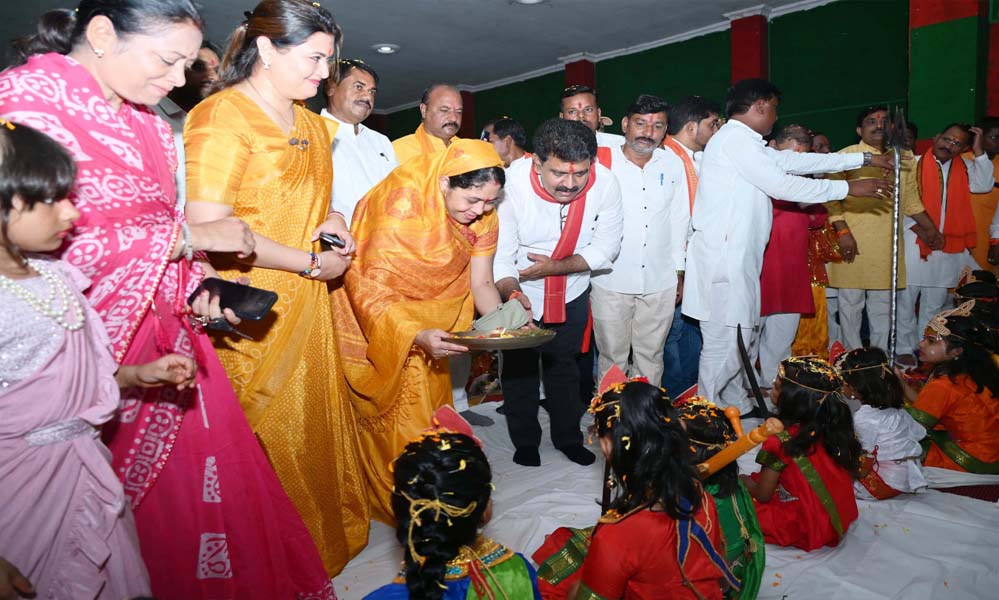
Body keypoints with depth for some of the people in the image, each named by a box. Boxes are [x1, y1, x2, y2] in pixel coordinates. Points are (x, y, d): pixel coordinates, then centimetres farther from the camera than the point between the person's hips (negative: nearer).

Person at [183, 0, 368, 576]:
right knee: (271, 437, 4)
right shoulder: (220, 118, -14)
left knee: (319, 420, 16)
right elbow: (205, 230, -21)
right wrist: (309, 262, -16)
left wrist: (331, 218, 3)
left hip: (309, 302, 8)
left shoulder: (311, 123, 13)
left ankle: (333, 526, 35)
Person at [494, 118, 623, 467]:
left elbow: (606, 247, -15)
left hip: (571, 294, 2)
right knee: (519, 368, 13)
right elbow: (500, 254, -27)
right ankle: (525, 442, 36)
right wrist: (511, 294, -46)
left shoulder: (604, 183, -24)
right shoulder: (512, 184, -31)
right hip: (520, 293, -2)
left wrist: (556, 266, -26)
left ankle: (568, 436, 42)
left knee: (564, 366, 20)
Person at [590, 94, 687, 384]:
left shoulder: (673, 165, 6)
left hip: (660, 283, 3)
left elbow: (678, 220, 12)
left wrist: (679, 272, 14)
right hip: (610, 281, -3)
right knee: (612, 357, 6)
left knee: (651, 356, 14)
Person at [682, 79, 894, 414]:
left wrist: (864, 159, 26)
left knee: (742, 337, 15)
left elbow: (795, 161, 24)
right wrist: (848, 188, -5)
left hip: (737, 257, 10)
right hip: (723, 258, -10)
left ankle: (737, 406, 26)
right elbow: (780, 185, -13)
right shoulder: (735, 138, -9)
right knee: (725, 342, -7)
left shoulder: (742, 142, 21)